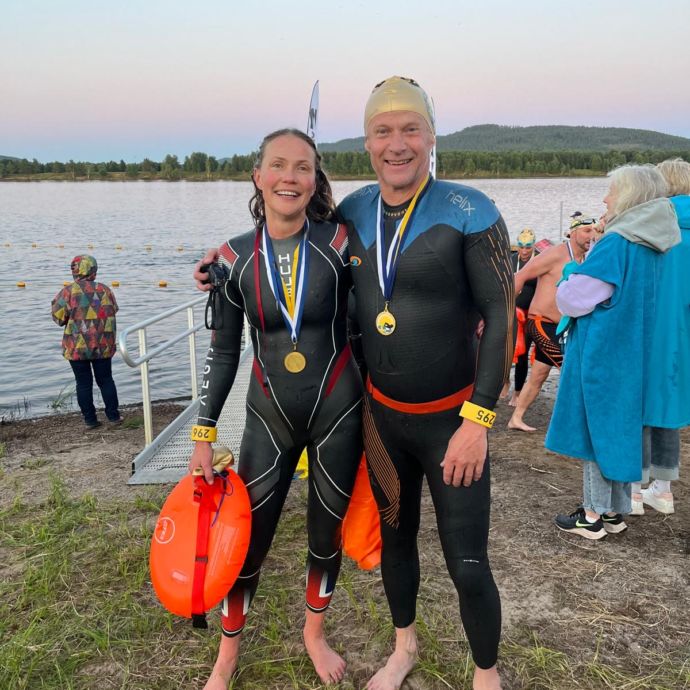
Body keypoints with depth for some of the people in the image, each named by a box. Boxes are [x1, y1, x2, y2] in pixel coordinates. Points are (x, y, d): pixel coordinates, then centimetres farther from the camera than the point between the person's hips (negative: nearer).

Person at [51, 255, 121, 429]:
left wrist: (56, 301, 12)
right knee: (105, 380, 13)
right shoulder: (104, 289, 0)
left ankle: (90, 420, 10)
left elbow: (59, 317, -7)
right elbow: (114, 311, 8)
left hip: (77, 346, -2)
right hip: (103, 345, 2)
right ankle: (113, 416, 14)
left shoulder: (69, 291, -9)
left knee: (83, 383, 7)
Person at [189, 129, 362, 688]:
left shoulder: (339, 243, -11)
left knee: (327, 534, 15)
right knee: (246, 541, 7)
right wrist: (204, 434, 1)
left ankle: (315, 632, 43)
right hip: (270, 418, 1)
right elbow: (223, 351, 1)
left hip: (338, 413, -1)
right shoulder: (236, 257, -6)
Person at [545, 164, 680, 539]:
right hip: (631, 354, 8)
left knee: (596, 427, 1)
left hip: (601, 354, -8)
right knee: (621, 427, 14)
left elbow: (571, 300, -17)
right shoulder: (652, 246, 8)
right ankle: (616, 511, 25)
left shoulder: (616, 244, -19)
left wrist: (567, 284, 3)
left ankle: (593, 515, 11)